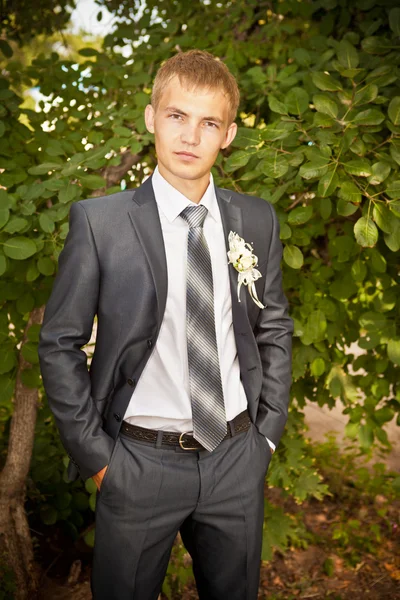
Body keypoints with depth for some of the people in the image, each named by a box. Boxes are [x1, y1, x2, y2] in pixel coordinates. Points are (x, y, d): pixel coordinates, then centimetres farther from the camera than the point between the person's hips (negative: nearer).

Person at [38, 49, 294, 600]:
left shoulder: (257, 220, 0)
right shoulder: (99, 221, -10)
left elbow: (275, 330, 9)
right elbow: (59, 344, -6)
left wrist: (268, 430, 5)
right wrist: (94, 455, -7)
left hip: (238, 458, 3)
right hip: (139, 464, -2)